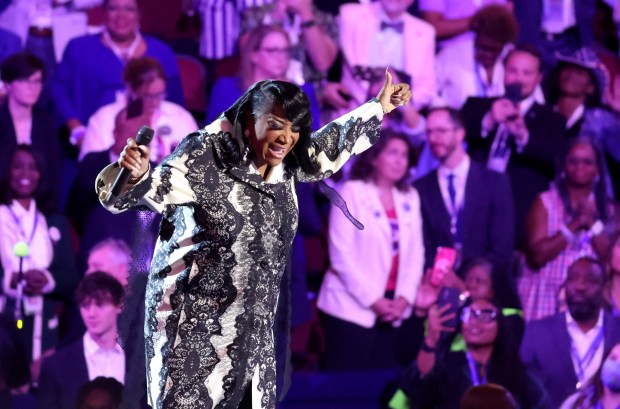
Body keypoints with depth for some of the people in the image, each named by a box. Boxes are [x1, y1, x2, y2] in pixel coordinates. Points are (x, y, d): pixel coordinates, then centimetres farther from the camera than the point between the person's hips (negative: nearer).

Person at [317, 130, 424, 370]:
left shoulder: (410, 198, 13)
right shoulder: (352, 192, -3)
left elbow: (415, 254, 11)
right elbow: (341, 254, -9)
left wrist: (404, 298, -4)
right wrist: (372, 299, -12)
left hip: (394, 309, 5)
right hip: (352, 308, -5)